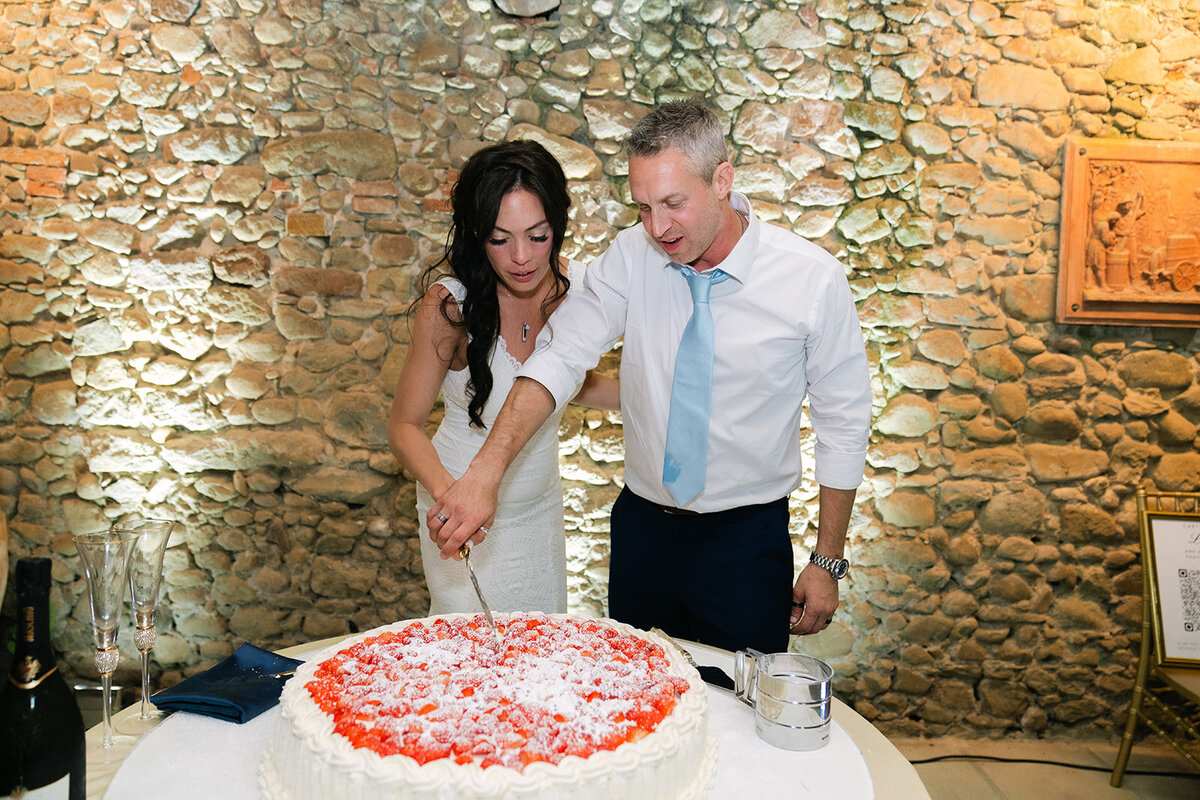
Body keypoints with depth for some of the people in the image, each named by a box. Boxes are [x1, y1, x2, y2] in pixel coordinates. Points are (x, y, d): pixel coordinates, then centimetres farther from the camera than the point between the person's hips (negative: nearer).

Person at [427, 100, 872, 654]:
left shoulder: (813, 280, -15)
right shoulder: (631, 257, -9)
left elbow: (843, 422, -6)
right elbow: (560, 359, -15)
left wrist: (828, 562, -3)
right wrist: (485, 472, -29)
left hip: (746, 539, -2)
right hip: (641, 526, 3)